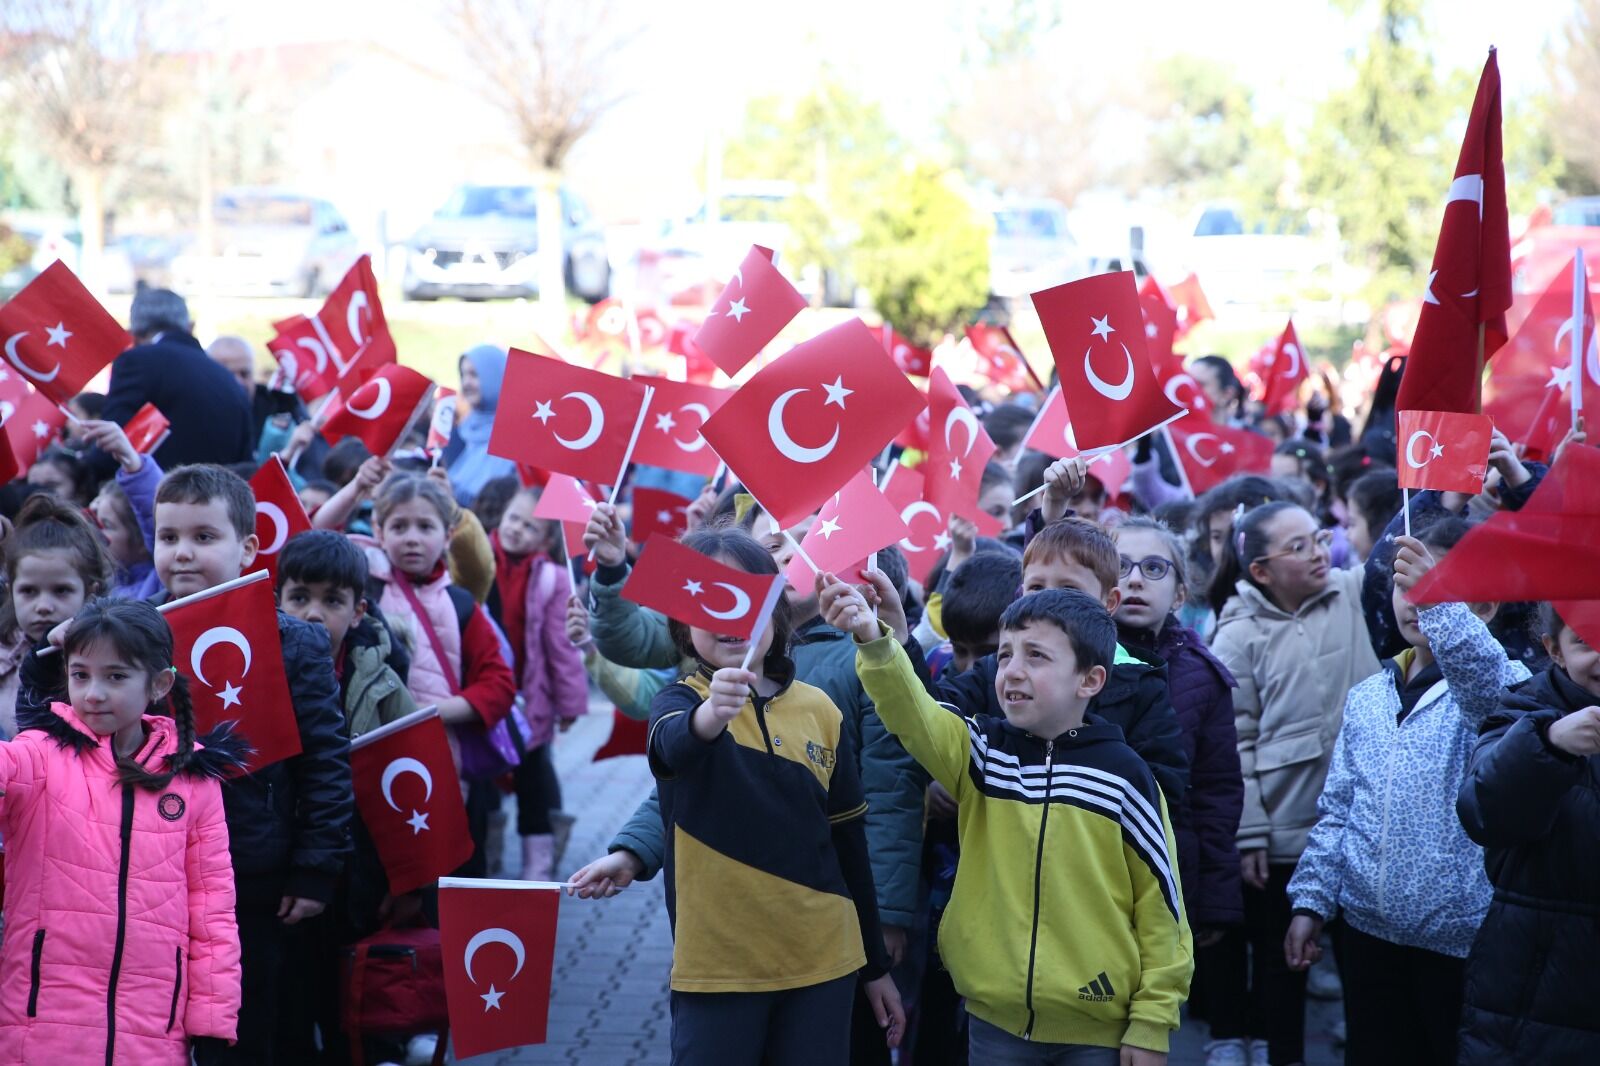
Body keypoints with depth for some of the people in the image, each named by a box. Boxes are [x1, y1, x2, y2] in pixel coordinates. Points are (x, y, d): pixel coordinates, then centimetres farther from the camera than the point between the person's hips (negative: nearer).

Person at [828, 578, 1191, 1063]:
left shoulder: (1121, 773, -5)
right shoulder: (981, 753, 1)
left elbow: (1161, 903, -1)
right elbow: (912, 713, -18)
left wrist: (1152, 1024, -2)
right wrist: (875, 643, -38)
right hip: (996, 1023, 3)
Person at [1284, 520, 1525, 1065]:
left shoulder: (1497, 685, -5)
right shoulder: (1367, 698, 10)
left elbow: (1485, 679, -31)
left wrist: (1440, 601, -43)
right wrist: (1311, 900, 9)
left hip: (1463, 935, -5)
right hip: (1369, 930, 5)